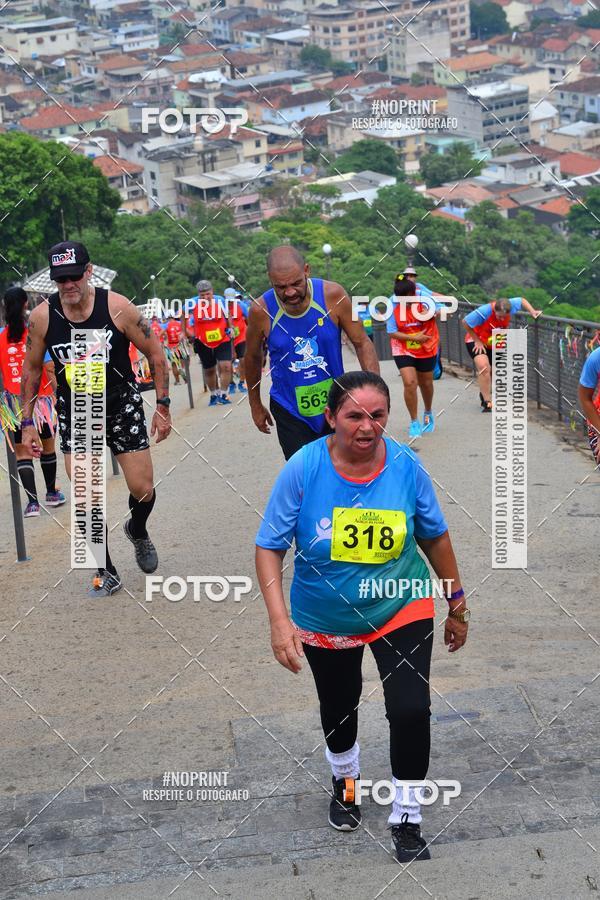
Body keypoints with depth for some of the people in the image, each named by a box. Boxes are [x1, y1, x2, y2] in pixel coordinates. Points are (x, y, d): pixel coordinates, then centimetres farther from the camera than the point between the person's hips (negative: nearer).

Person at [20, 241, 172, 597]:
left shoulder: (118, 308, -17)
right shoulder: (42, 317, -12)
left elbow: (156, 355, -6)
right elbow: (32, 370, 3)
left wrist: (163, 406, -6)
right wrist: (27, 423, 3)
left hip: (122, 404, -1)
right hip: (74, 411, 1)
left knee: (143, 490, 3)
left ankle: (138, 530, 38)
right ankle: (106, 573, 11)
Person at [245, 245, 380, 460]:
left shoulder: (333, 295, -14)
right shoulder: (261, 310, -14)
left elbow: (362, 343, -6)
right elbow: (253, 358, 4)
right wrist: (255, 405, 14)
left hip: (336, 404, 1)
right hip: (289, 412, -1)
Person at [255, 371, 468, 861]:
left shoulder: (406, 466, -18)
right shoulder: (304, 468, -23)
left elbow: (435, 537, -2)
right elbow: (270, 548, -16)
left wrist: (457, 604, 5)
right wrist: (280, 621, -27)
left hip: (401, 610, 0)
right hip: (324, 620, 1)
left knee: (411, 710, -12)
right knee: (338, 708, 20)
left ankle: (407, 818, 12)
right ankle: (345, 779, 53)